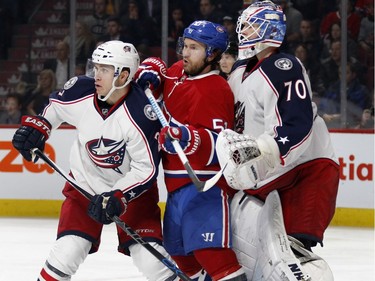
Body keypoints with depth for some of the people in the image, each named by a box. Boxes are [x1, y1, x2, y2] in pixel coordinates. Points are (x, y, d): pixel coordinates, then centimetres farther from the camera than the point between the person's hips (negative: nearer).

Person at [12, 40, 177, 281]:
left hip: (132, 187, -3)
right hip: (86, 183, 3)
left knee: (150, 258, -10)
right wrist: (36, 126, -1)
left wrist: (117, 197, -29)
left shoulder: (140, 115, -29)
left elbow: (146, 169, -23)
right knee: (68, 250, -9)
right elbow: (55, 106, 11)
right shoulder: (80, 92, -15)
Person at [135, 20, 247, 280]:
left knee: (207, 249, -22)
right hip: (178, 180, 10)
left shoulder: (213, 91, -18)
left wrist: (189, 138, -42)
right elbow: (159, 71, 32)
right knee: (178, 246, 21)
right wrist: (150, 71, 9)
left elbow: (216, 145, -25)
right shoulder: (179, 72, 8)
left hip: (204, 182, -10)